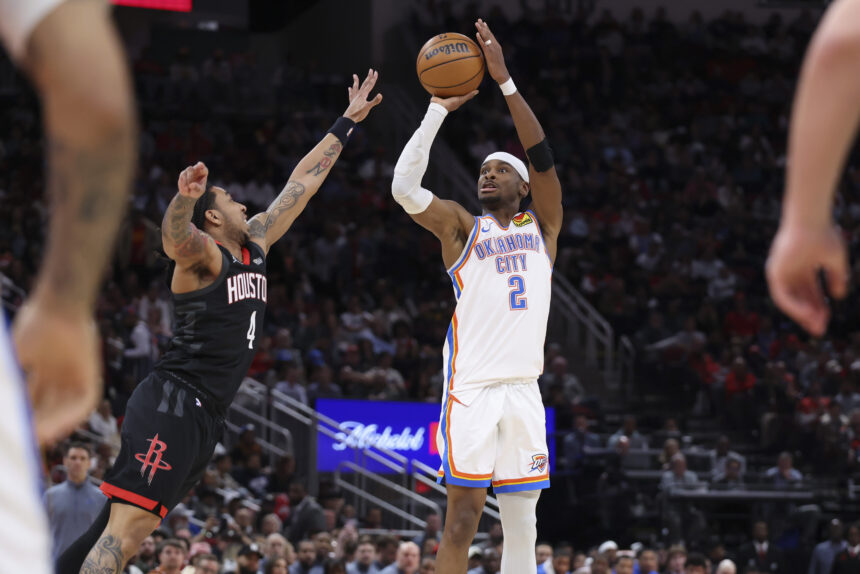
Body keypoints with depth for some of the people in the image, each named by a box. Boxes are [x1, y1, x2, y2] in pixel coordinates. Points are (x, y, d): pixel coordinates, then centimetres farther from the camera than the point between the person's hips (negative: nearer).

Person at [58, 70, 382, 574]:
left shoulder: (256, 244, 19)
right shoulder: (202, 254, -6)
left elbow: (302, 183, 26)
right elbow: (175, 235, -31)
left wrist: (348, 124, 30)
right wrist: (185, 198, -53)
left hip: (205, 418, 9)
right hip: (171, 405, -9)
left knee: (127, 529, 5)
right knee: (127, 526, -20)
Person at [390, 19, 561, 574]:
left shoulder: (542, 226, 14)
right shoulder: (462, 227, 8)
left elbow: (543, 155, 0)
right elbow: (404, 186, -7)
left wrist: (504, 80, -8)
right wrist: (441, 108, -9)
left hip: (524, 392, 3)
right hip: (472, 389, -3)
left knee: (523, 525, 5)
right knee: (463, 520, -10)